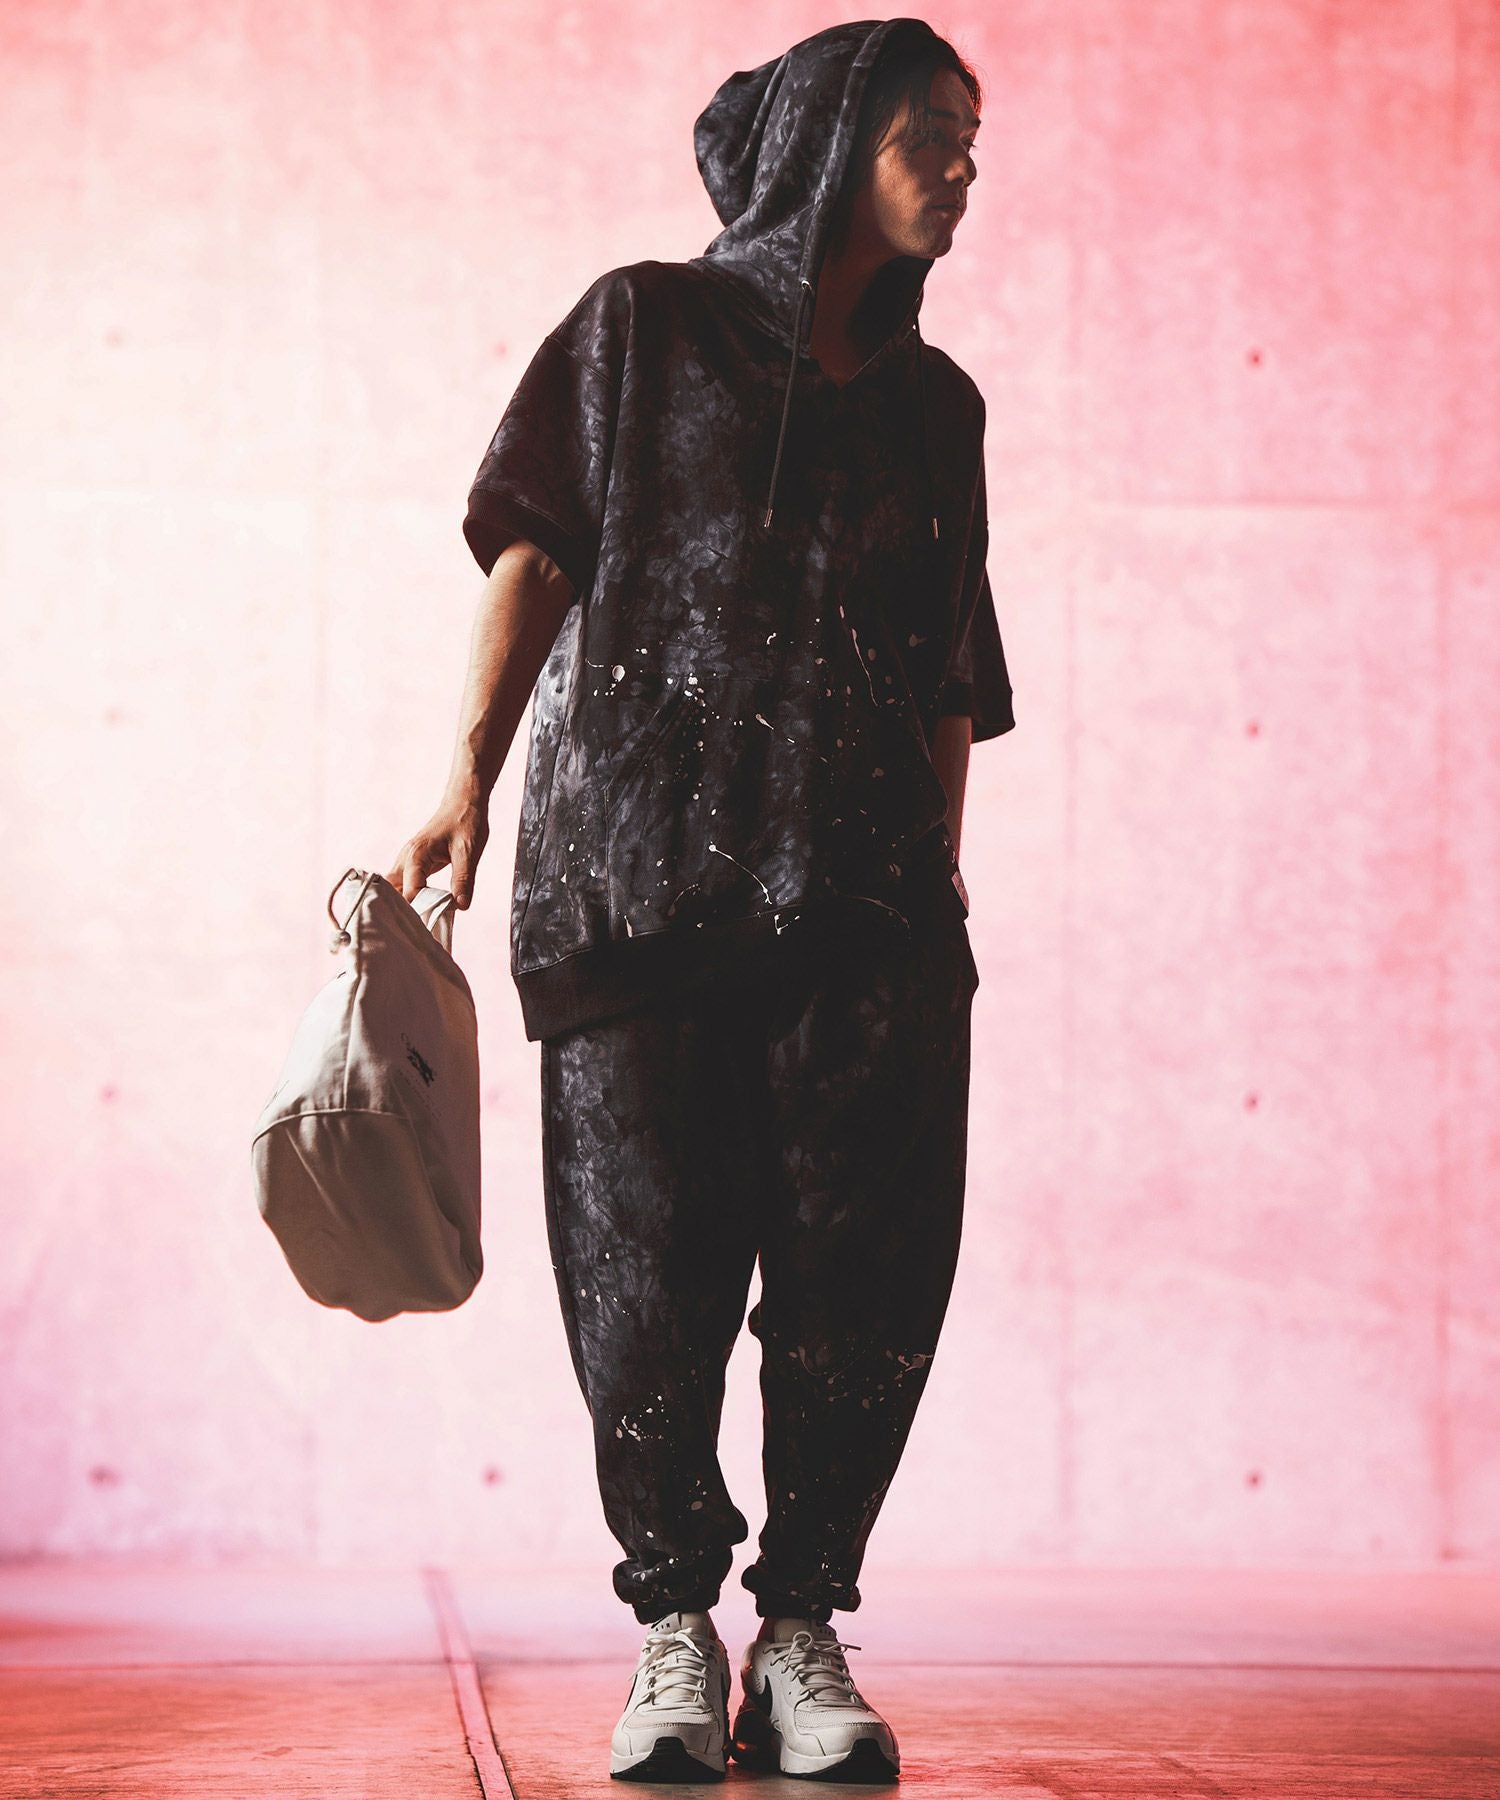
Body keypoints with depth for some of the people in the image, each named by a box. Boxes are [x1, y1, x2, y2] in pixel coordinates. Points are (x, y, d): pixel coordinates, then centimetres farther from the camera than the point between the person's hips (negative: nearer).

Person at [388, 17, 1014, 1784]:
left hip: (867, 886, 3)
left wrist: (943, 887, 13)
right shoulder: (646, 327, 11)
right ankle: (674, 1627, 8)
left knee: (869, 1259, -7)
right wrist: (474, 769, -7)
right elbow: (538, 547, 3)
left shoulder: (934, 403, 20)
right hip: (643, 858, -3)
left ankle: (804, 1634, 2)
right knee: (647, 1256, -5)